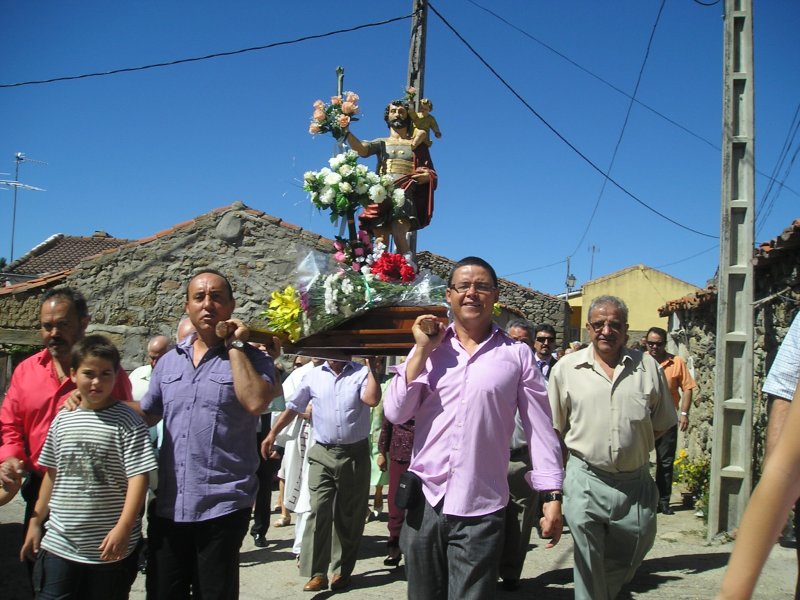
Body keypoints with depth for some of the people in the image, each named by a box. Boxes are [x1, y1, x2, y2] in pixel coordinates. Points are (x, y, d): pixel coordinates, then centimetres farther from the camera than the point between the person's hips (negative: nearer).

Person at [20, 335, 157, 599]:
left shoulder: (127, 421, -10)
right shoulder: (62, 419, 5)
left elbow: (138, 476, -13)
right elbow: (52, 474, 15)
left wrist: (123, 528, -19)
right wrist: (35, 522, 16)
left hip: (111, 548, -4)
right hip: (59, 544, 4)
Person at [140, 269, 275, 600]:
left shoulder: (251, 358, -4)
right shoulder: (168, 361, 10)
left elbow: (255, 402, -24)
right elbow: (145, 415, 19)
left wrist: (235, 345, -15)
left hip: (222, 507, -4)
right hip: (167, 505, 4)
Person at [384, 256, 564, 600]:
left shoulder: (517, 355, 0)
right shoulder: (427, 349, 5)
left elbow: (540, 427, 2)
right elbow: (395, 413, -2)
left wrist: (552, 496, 0)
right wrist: (422, 351, -7)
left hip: (481, 509, -2)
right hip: (425, 500, 3)